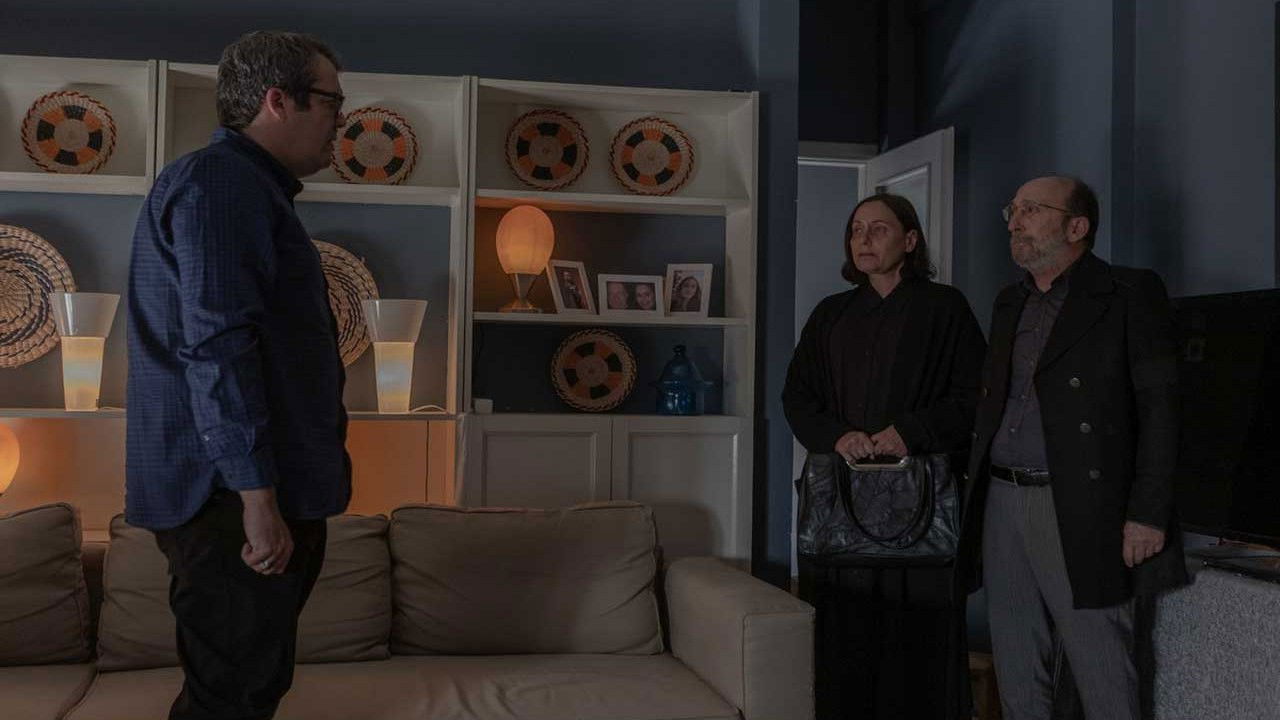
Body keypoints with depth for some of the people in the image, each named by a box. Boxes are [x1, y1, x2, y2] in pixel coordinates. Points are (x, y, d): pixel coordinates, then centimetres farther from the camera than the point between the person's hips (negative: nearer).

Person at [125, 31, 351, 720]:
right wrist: (258, 496, -23)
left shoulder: (245, 187, 22)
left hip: (247, 491, 10)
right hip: (235, 498, -10)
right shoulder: (219, 182, -13)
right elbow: (217, 348, -22)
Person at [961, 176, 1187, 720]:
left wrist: (1148, 515, -15)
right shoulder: (1010, 303, 16)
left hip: (1081, 511, -6)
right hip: (1002, 505, 6)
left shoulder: (1130, 294, -3)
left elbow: (1159, 406, -9)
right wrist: (975, 491, 9)